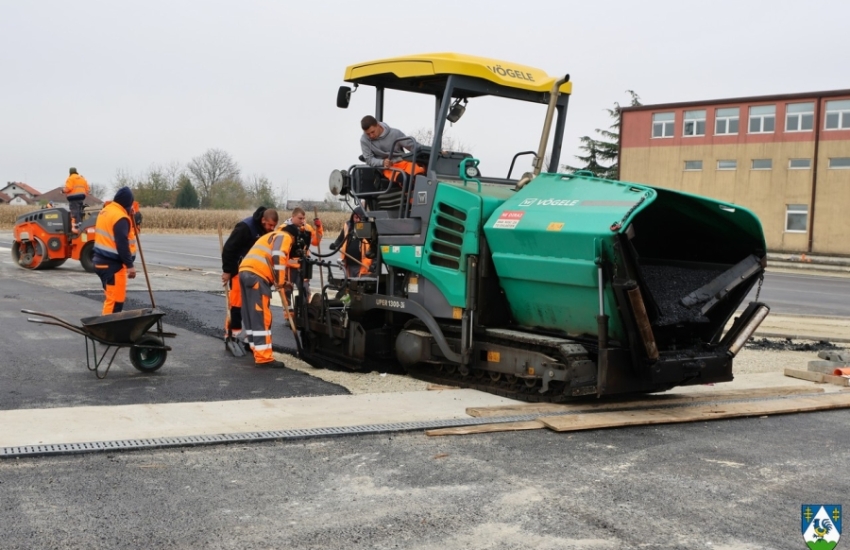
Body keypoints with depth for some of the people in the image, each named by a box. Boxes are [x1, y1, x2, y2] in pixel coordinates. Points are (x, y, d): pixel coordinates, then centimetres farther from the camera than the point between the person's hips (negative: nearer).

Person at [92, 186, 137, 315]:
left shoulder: (106, 210, 12)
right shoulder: (121, 217, -19)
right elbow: (122, 244, -23)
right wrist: (129, 265, -21)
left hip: (102, 260, 10)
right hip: (112, 264, -10)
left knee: (111, 296, 20)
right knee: (115, 298, -8)